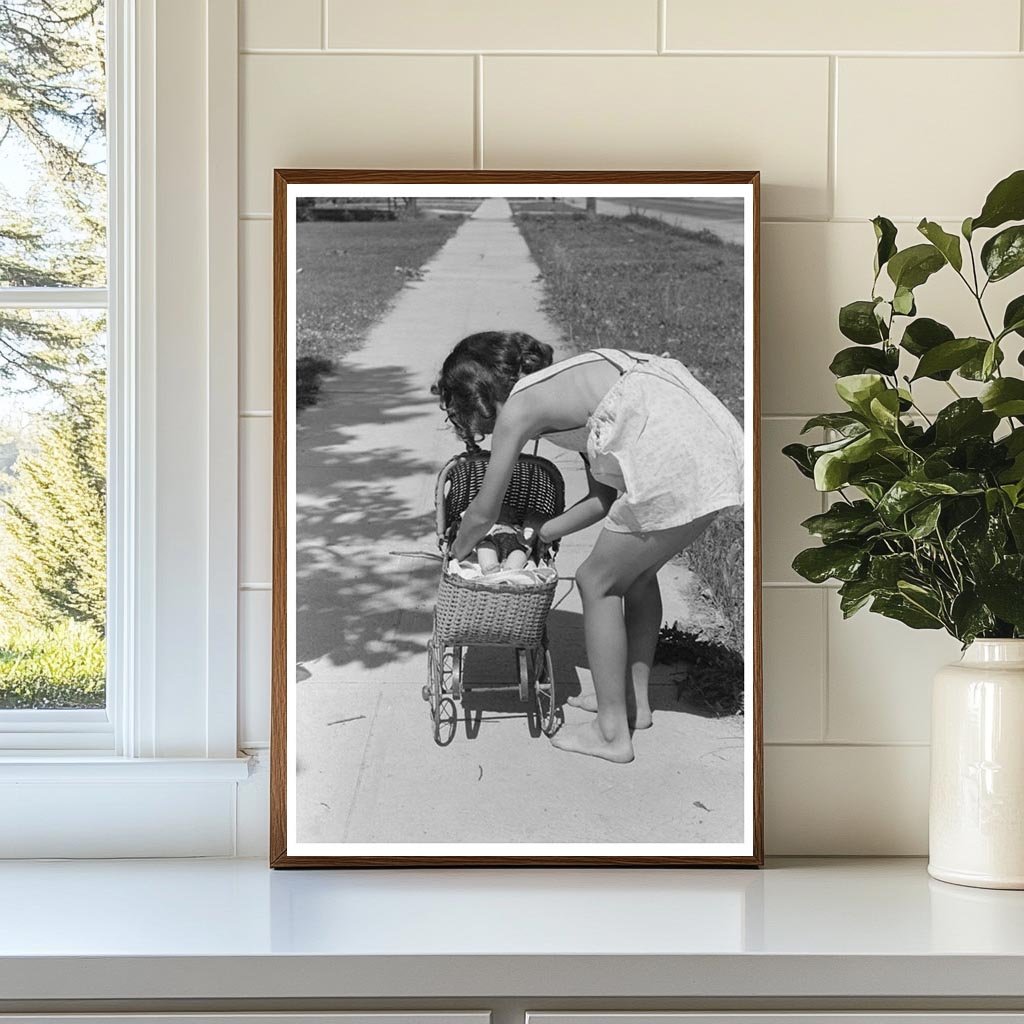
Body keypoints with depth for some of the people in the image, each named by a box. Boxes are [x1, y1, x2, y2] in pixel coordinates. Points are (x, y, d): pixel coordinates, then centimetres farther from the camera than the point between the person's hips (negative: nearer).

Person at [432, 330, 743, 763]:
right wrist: (542, 532, 33)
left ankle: (612, 732, 16)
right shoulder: (570, 388, 26)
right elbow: (604, 497, 27)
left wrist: (455, 554, 30)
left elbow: (484, 513, 12)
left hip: (676, 467, -9)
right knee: (636, 573, 27)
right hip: (719, 440, 9)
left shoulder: (518, 407, 3)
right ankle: (636, 700, 39)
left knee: (597, 582, 9)